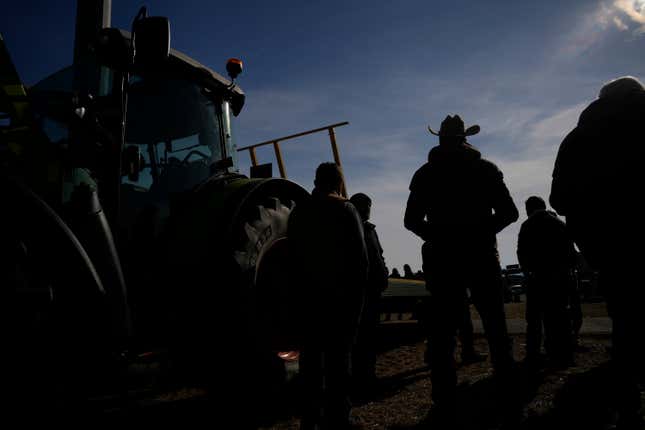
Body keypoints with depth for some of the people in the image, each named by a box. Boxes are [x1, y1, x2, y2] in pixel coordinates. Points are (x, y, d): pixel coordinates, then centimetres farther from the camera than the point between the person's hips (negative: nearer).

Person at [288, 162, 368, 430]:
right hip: (343, 291, -4)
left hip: (312, 292, 4)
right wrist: (360, 288, 1)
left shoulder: (298, 212, 7)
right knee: (339, 352, 0)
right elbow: (360, 254, -10)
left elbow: (294, 253, 9)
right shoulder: (345, 209, -6)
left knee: (312, 352, 11)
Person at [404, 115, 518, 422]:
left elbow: (411, 220, 3)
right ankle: (509, 393, 12)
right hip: (481, 256, 0)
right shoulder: (485, 169, 5)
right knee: (495, 327, 10)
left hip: (443, 259, 0)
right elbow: (509, 212, 2)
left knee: (443, 333, 2)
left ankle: (447, 403, 1)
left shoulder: (426, 173, 6)